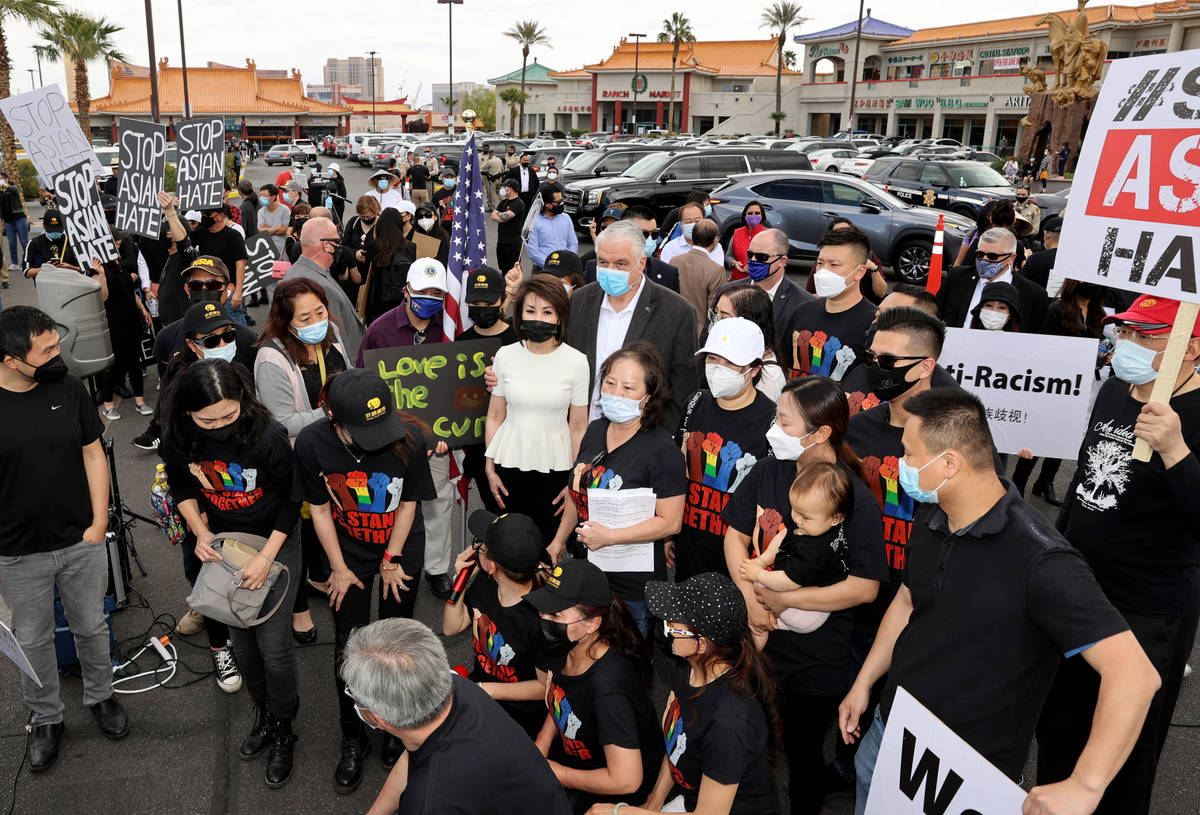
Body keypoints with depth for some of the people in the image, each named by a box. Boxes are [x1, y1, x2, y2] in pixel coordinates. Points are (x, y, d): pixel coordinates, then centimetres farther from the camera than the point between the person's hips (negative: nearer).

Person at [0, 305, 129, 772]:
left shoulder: (68, 389, -7)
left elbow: (93, 454, 1)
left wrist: (99, 523, -3)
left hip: (82, 543, 2)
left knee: (91, 627, 19)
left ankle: (100, 696, 42)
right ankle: (45, 719, 38)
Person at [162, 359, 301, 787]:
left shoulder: (269, 435, -28)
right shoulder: (179, 438, -15)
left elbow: (290, 499, -16)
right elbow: (180, 484, 5)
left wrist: (267, 557, -20)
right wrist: (200, 532, -8)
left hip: (274, 543, -4)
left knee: (272, 644, -3)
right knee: (241, 637, 15)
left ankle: (282, 730, 21)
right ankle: (263, 711, 39)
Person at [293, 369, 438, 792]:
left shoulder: (409, 437, -28)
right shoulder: (312, 443, -24)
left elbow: (408, 503, -13)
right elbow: (320, 508, -9)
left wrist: (391, 560, -5)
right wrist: (339, 568, -3)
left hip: (401, 551, -1)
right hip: (349, 553, 1)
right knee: (348, 649, 7)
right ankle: (353, 740, 29)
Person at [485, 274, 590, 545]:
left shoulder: (576, 361, -7)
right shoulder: (506, 356, -2)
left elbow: (578, 426, -3)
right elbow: (495, 416, 6)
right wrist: (489, 467, 4)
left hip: (555, 467, -1)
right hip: (510, 464, 2)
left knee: (550, 538, 6)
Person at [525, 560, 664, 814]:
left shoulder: (609, 685, -37)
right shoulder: (567, 649, -12)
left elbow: (626, 780, -34)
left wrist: (557, 773, -21)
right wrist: (539, 746, -3)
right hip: (574, 751, 7)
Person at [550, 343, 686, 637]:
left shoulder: (662, 450, -19)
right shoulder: (595, 431, 3)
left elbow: (670, 522, -21)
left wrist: (608, 536, -23)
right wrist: (558, 541, 18)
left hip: (633, 589, -6)